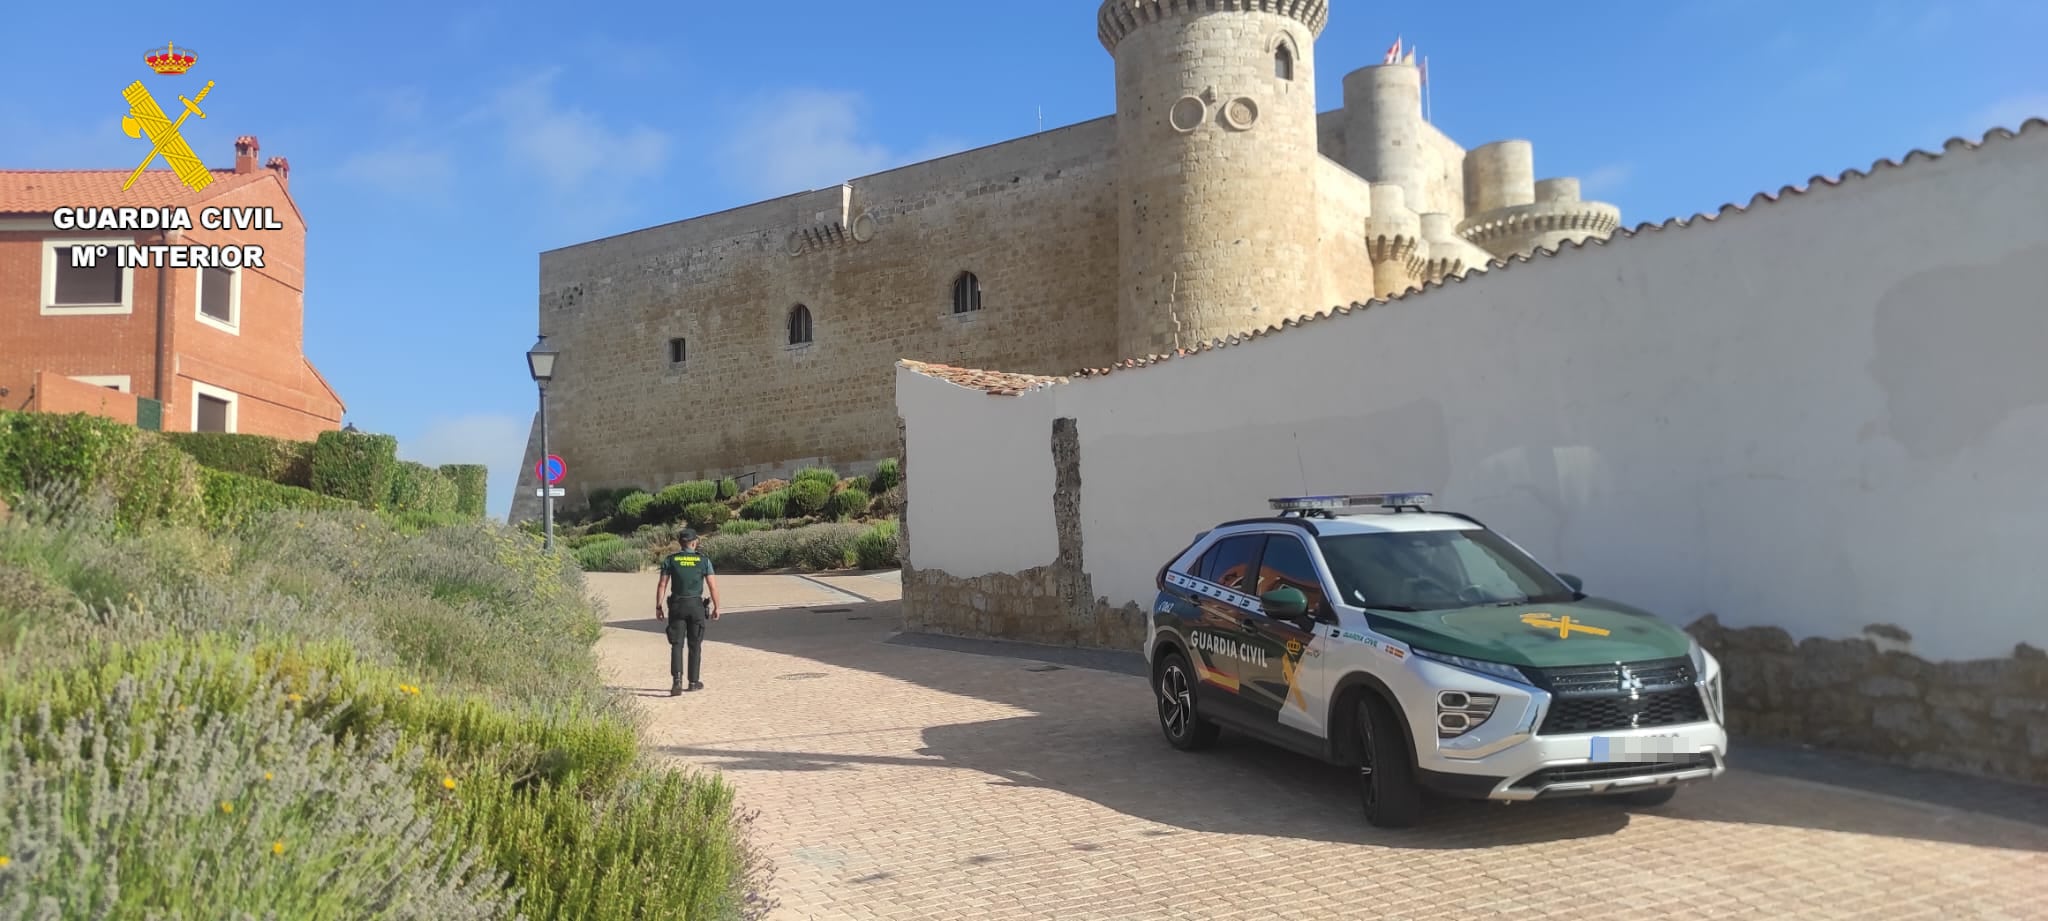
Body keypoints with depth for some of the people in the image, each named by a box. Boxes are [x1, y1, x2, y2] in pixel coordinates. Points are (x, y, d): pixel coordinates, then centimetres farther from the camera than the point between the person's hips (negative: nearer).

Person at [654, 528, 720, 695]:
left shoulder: (670, 560, 0)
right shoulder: (704, 560, -1)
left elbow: (662, 585, -3)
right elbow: (713, 586, -3)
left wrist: (658, 607, 3)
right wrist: (716, 607, 5)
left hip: (677, 606, 0)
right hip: (696, 606, 0)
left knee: (677, 645, 2)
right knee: (694, 645, 12)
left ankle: (677, 680, -16)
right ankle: (694, 681, 18)